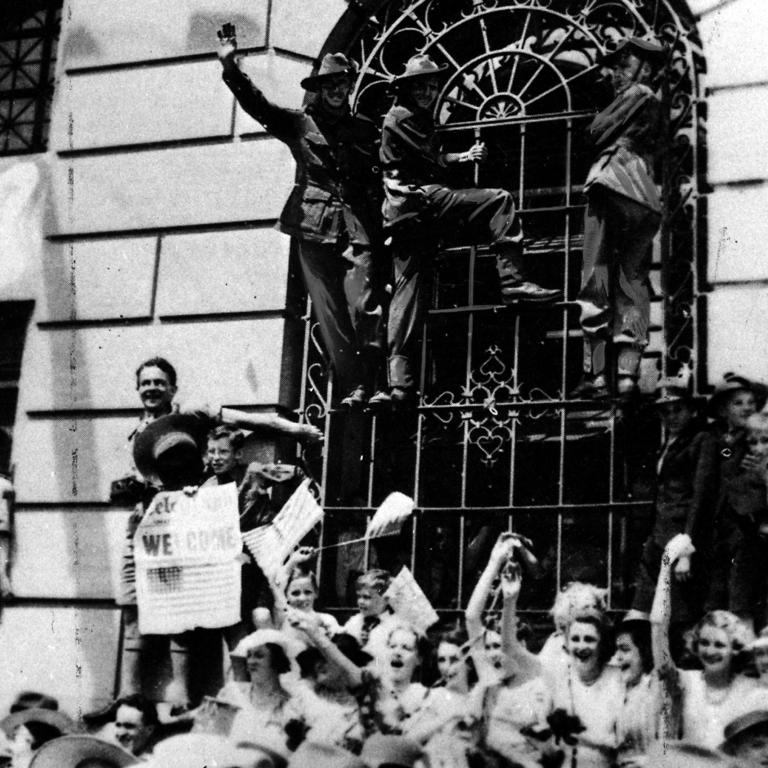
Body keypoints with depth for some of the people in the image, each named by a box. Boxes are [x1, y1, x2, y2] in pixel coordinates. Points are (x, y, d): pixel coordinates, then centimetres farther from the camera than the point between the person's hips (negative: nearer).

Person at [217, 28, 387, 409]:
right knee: (330, 312, -3)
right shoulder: (299, 123, 13)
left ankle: (365, 385, -8)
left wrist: (379, 229, 3)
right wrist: (230, 66, -11)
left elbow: (378, 181, 14)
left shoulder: (365, 129, 17)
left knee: (365, 308, -11)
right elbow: (257, 104, 2)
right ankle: (350, 387, -1)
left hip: (358, 227, 1)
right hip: (314, 228, 0)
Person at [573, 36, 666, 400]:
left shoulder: (638, 94, 3)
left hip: (613, 184, -8)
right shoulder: (655, 104, 27)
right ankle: (627, 374, -6)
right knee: (633, 283, 3)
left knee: (597, 280, -10)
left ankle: (596, 373, -17)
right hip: (646, 199, 9)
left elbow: (598, 132, 1)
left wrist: (614, 102, 15)